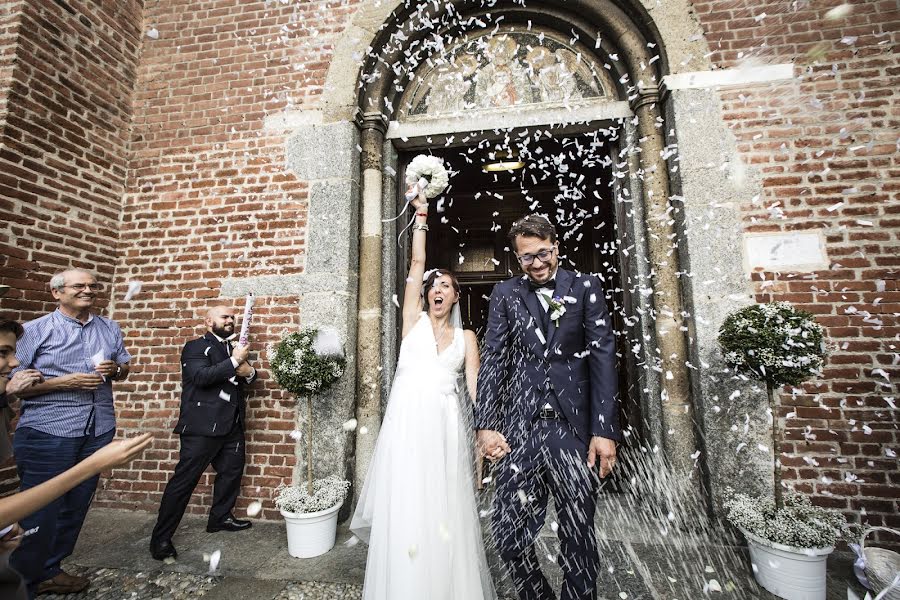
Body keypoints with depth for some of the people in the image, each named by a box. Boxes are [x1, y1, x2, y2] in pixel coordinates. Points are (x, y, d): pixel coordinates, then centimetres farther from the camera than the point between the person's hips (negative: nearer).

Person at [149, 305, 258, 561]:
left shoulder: (233, 349, 18)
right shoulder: (196, 347, -4)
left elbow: (248, 377, 18)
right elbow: (201, 376, -21)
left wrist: (249, 372, -5)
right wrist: (234, 362, -19)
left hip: (232, 426, 8)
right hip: (203, 426, -8)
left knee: (231, 472, 15)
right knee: (184, 480, -1)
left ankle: (220, 517, 33)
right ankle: (160, 539, 11)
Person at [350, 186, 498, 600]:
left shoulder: (465, 337, 12)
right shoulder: (413, 319, 9)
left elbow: (475, 384, 4)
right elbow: (416, 263, 5)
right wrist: (421, 214, 7)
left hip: (446, 427, 1)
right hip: (407, 422, -1)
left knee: (447, 512, 6)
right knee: (404, 510, 2)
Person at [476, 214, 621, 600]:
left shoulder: (585, 287, 5)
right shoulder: (505, 294, 7)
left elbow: (602, 356, 0)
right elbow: (493, 360, 2)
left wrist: (604, 430, -7)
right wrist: (486, 425, -6)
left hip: (574, 427, -1)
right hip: (520, 428, 1)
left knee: (578, 536, 12)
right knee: (509, 533, 7)